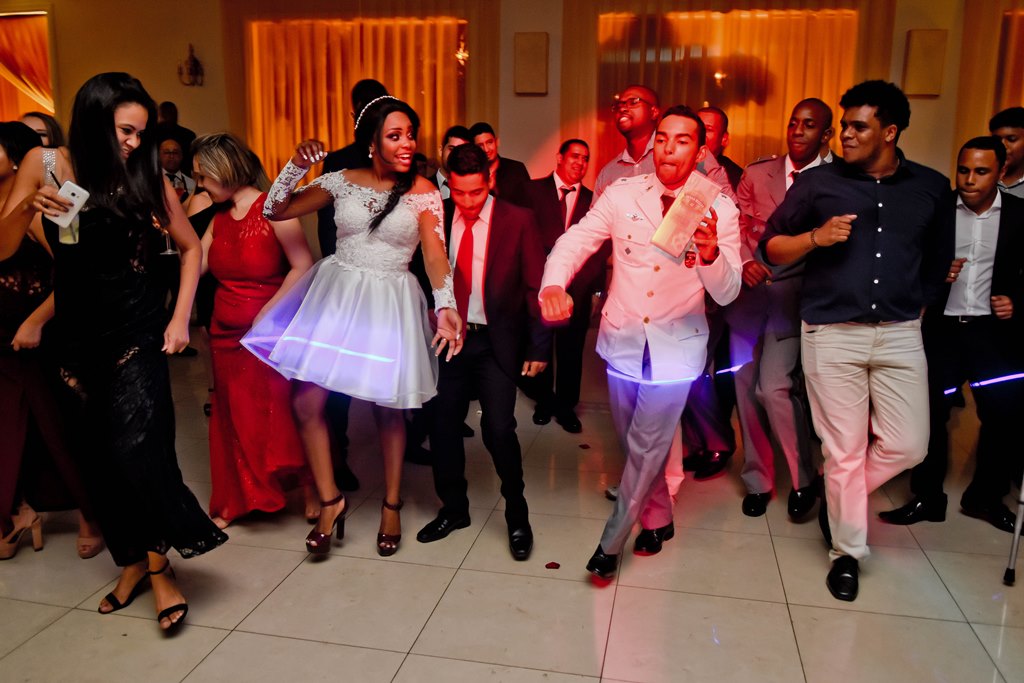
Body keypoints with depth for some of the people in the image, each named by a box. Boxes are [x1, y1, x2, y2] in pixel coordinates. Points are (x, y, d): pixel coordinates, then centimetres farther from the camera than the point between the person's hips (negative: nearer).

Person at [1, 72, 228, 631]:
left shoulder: (147, 177, -4)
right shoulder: (45, 165, -2)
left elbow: (190, 246, 7)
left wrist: (180, 319, 0)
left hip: (137, 329, -2)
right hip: (78, 334, 2)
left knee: (136, 443, -13)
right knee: (98, 450, 8)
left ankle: (155, 562, 6)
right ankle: (133, 559, 25)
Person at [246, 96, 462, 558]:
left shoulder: (423, 192, -2)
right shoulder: (342, 181, 2)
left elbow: (435, 254, -10)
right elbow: (274, 211, 3)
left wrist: (446, 305, -26)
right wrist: (297, 167, -12)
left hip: (390, 302, -2)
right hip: (335, 293, 2)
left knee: (387, 408, 7)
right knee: (305, 402, -4)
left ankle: (391, 506, 27)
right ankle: (329, 500, 15)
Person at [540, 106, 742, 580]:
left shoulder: (719, 210, -9)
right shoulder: (622, 195, -5)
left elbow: (726, 293, -15)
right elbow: (575, 241, -14)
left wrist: (711, 253, -38)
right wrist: (554, 284, -36)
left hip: (676, 344, -2)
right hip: (622, 337, 2)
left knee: (647, 445, 1)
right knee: (633, 441, 17)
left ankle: (612, 541, 23)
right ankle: (657, 518, 42)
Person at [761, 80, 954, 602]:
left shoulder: (931, 188, 8)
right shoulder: (818, 182, 1)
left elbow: (939, 259, 20)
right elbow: (771, 247, 3)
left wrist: (916, 305, 14)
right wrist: (815, 237, -14)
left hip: (899, 334, 3)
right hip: (831, 333, -2)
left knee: (907, 446, 1)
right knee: (844, 450, 3)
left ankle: (838, 496, 31)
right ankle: (846, 552, 22)